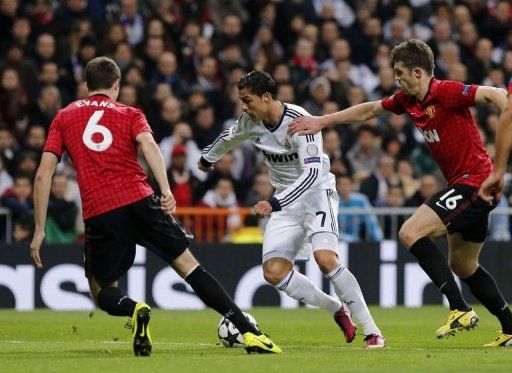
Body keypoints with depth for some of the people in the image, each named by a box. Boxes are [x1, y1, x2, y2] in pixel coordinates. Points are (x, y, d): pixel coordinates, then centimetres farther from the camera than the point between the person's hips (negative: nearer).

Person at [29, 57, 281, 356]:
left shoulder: (64, 118, 19)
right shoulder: (129, 114, 16)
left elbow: (44, 174, 9)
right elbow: (148, 144, -7)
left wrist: (40, 229, 11)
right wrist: (166, 190, -20)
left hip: (99, 213, 0)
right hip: (140, 200, 0)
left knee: (102, 290, 15)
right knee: (188, 265, 7)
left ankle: (134, 309, -21)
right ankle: (249, 332, -3)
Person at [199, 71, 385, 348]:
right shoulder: (250, 121, -3)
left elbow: (313, 172, -32)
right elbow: (229, 138, 21)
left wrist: (275, 203, -40)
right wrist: (208, 158, 40)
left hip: (316, 192, -6)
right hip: (285, 201, 6)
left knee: (325, 258, -28)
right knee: (273, 272, -10)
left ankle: (372, 331, -20)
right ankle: (336, 309, 10)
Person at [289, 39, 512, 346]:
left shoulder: (445, 92, -16)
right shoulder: (407, 100, 11)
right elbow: (369, 111, 24)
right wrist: (321, 121, 24)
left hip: (474, 181, -10)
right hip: (466, 184, 10)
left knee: (411, 232, -18)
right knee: (463, 265, 18)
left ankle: (460, 310, -20)